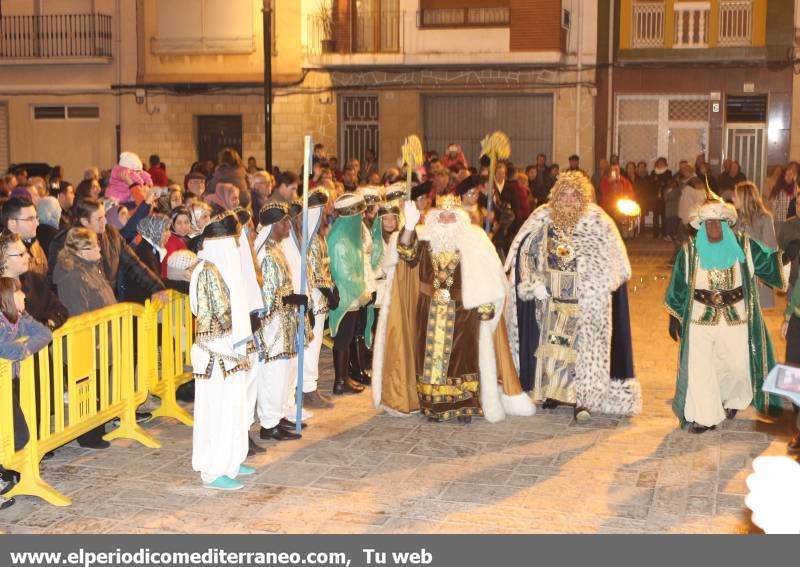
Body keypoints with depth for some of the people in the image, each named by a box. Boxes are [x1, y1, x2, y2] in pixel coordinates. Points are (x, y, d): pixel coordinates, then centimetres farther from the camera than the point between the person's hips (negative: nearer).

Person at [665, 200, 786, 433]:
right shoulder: (690, 250, -1)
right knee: (699, 367, -3)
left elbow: (769, 262, 6)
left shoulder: (743, 246, 0)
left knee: (737, 363, 8)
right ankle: (705, 416, 10)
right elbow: (678, 286, 6)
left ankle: (731, 401, 39)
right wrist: (674, 318, 7)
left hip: (736, 317, 1)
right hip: (701, 318, -1)